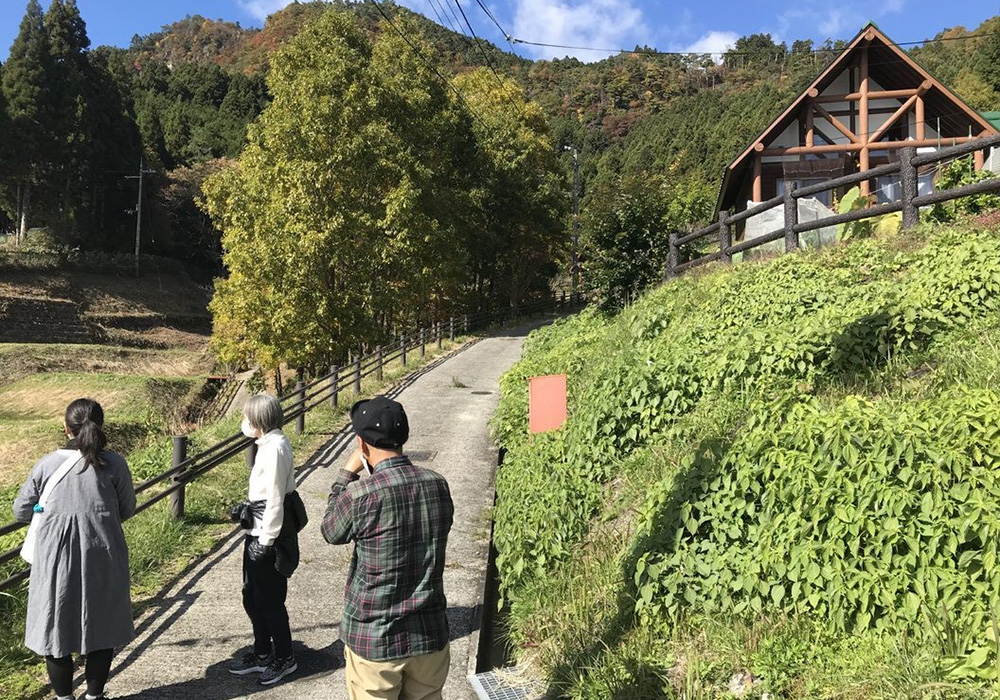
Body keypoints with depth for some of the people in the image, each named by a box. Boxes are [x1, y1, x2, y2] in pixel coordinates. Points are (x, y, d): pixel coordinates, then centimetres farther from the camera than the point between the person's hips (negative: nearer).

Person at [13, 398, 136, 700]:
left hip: (56, 560, 1)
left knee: (56, 627, 17)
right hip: (102, 560, 0)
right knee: (101, 626, 16)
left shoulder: (47, 464, -6)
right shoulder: (114, 463, -8)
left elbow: (21, 510, 4)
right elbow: (127, 510, 2)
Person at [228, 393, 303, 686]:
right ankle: (262, 653, 36)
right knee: (252, 596, 20)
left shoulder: (275, 448, -22)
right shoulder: (268, 444, 8)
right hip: (258, 531, 10)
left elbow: (275, 500, -23)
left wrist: (265, 542, -19)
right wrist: (245, 508, 10)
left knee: (269, 599, 6)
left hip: (269, 535, -10)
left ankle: (284, 658, 24)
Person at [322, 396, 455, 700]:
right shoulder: (438, 485, -8)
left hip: (375, 641, -4)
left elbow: (331, 533, -1)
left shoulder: (360, 495, -22)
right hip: (431, 635, 4)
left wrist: (346, 475, 7)